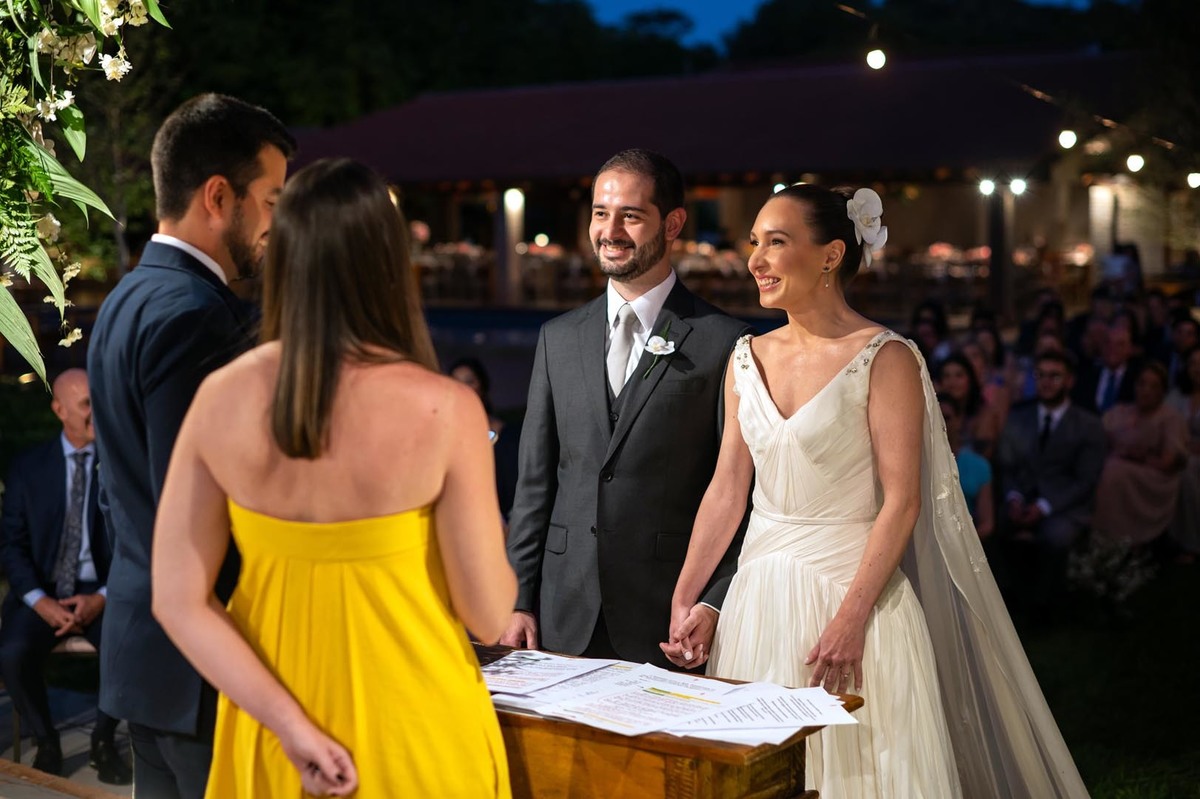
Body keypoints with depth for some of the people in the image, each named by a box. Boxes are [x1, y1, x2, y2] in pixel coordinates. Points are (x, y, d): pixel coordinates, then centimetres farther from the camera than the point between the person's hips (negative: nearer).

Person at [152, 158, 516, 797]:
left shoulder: (219, 399, -10)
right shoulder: (442, 409, -20)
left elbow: (179, 603, -9)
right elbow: (488, 617, -13)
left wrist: (292, 727, -9)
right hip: (410, 734, -3)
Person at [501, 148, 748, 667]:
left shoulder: (723, 343, -5)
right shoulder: (558, 338, 10)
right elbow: (534, 483, 11)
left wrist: (714, 606, -12)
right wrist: (520, 600, 6)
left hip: (670, 621, -4)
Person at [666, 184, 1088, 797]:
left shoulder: (884, 359, -10)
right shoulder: (747, 359, 7)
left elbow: (902, 501, -14)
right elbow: (726, 488, 7)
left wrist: (851, 618, -20)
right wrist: (683, 600, 1)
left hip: (853, 585, -5)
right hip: (760, 591, 5)